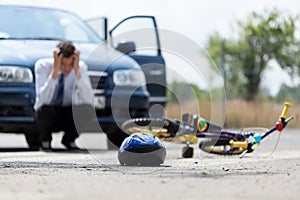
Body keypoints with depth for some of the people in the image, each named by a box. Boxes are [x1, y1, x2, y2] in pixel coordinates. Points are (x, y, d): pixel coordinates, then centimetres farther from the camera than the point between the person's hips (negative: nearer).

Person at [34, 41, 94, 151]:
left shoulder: (81, 66, -15)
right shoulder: (42, 65, -20)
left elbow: (88, 100, -28)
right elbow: (43, 100, -33)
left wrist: (77, 70, -34)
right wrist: (55, 70, -38)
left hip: (69, 114, 2)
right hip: (46, 113, -2)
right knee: (46, 109, -36)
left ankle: (69, 140, 3)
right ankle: (45, 141, 0)